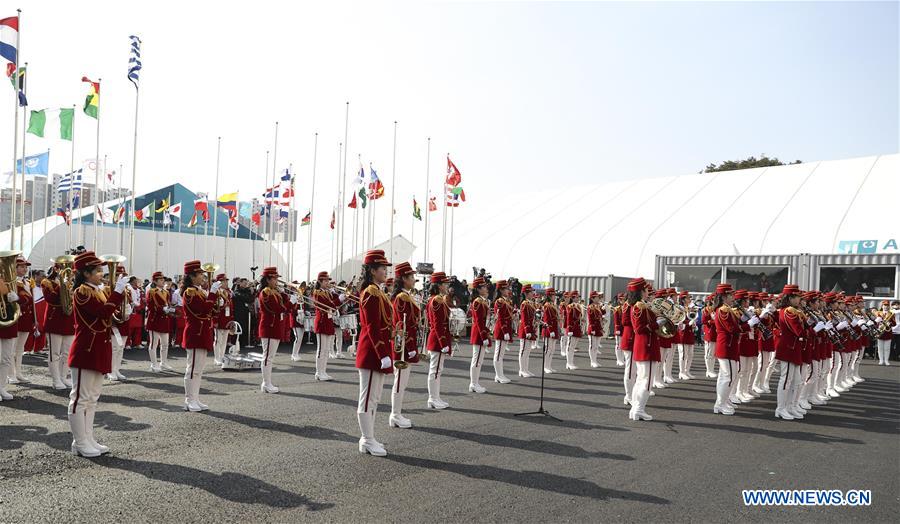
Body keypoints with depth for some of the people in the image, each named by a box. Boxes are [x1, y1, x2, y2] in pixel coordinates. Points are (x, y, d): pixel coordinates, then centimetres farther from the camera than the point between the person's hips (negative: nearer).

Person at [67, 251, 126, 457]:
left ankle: (88, 440, 20)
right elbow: (104, 313, -25)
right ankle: (80, 443, 7)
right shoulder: (81, 292, -13)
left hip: (98, 351, 10)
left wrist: (119, 290, 4)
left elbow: (107, 314, 11)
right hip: (86, 351, -10)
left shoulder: (96, 291, 15)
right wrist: (118, 290, -22)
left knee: (92, 398, 13)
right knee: (80, 397, 0)